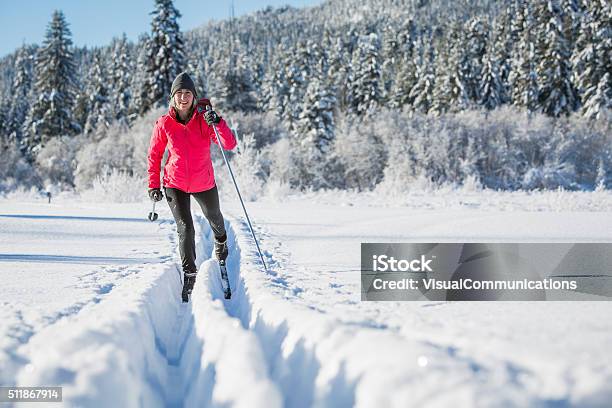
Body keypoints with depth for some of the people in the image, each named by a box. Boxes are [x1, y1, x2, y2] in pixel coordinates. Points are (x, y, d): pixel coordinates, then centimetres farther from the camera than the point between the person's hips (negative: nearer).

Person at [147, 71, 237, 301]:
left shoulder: (204, 119, -14)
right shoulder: (164, 124, -11)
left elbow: (230, 145, -22)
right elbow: (154, 155, 1)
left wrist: (217, 123, -36)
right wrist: (154, 185, -3)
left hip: (204, 184, 1)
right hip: (175, 184, -1)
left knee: (214, 217, 25)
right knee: (185, 228, -16)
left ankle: (221, 240, 59)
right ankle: (189, 273, -5)